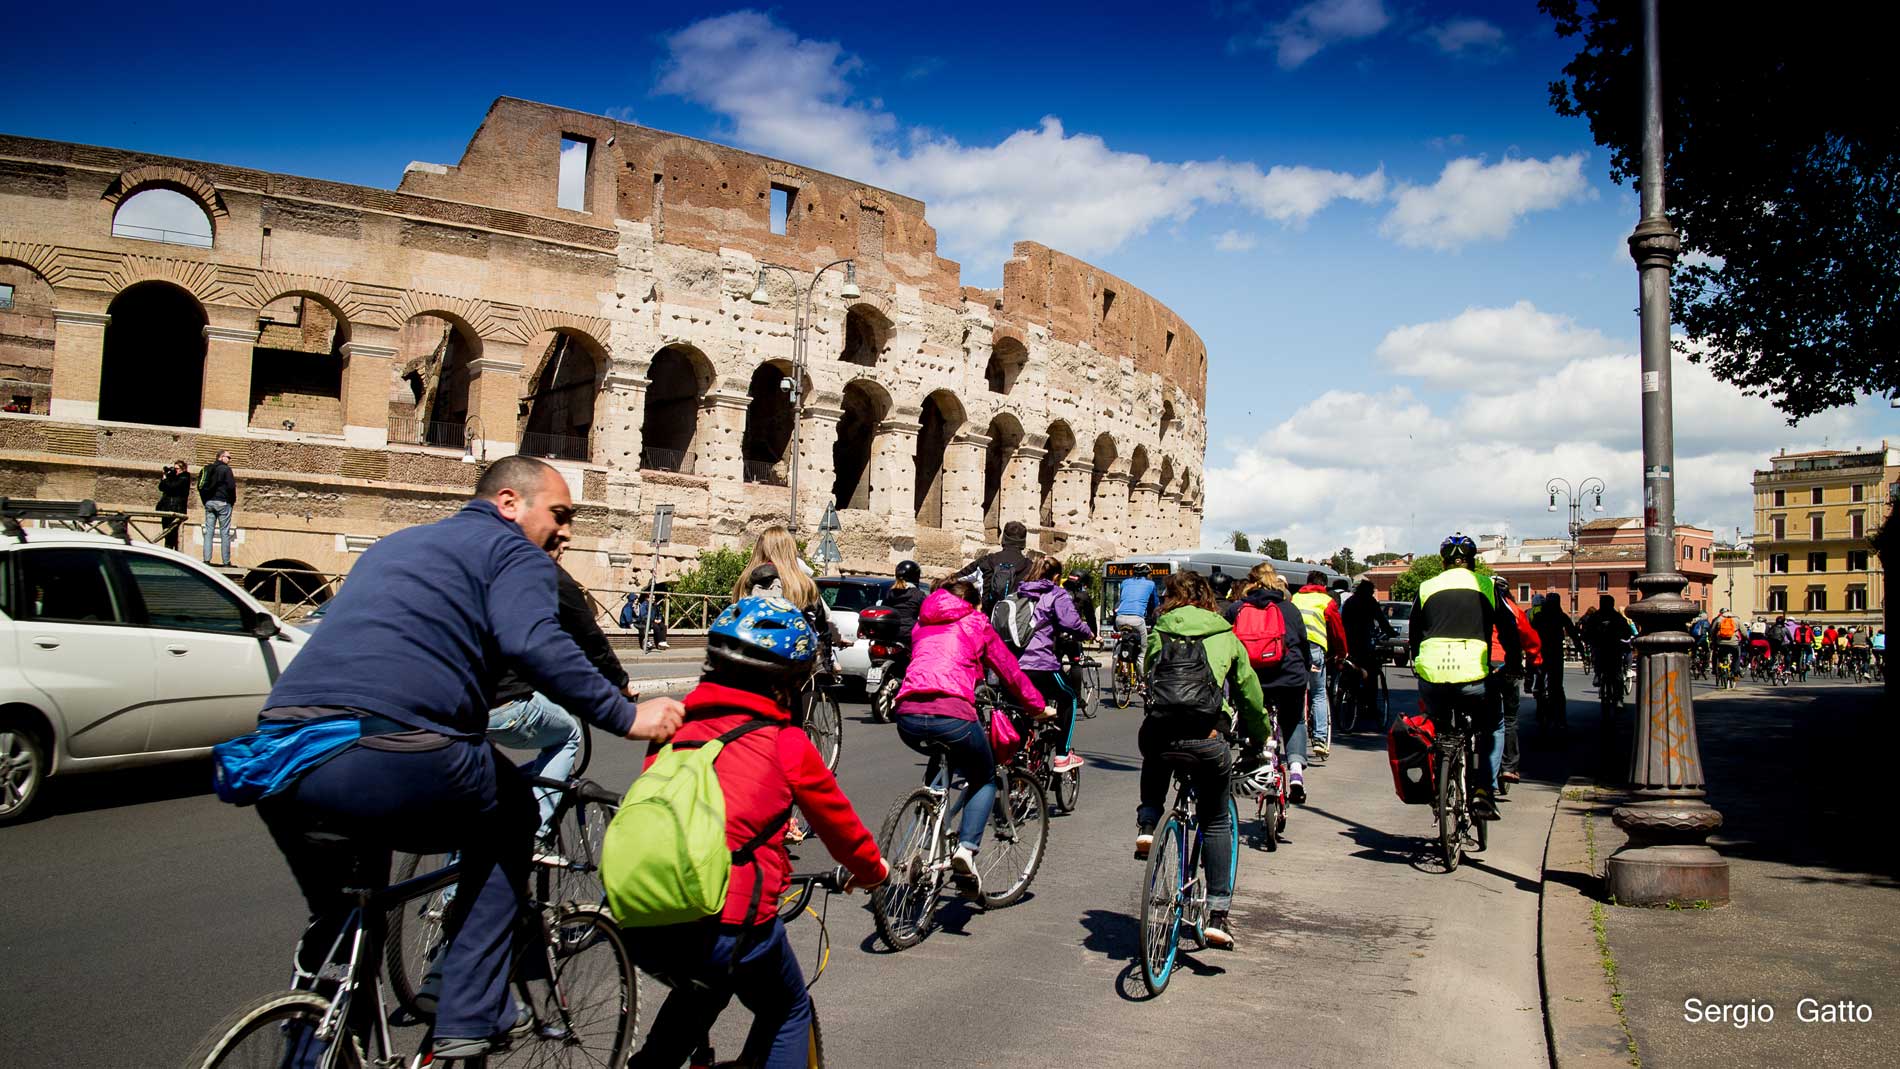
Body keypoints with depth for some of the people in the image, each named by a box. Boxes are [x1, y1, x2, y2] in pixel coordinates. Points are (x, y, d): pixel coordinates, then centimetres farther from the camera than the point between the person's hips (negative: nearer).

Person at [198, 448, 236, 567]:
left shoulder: (206, 469, 14)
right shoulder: (225, 469, -7)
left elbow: (200, 486, 13)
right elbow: (231, 486, -14)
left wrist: (205, 501, 17)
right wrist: (233, 501, 0)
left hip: (209, 503, 6)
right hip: (222, 502, -6)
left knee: (209, 531, 6)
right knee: (225, 532, -3)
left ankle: (206, 559, -1)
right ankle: (226, 562, -4)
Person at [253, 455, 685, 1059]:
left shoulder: (394, 544, 33)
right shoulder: (513, 551, 9)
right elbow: (535, 645, -11)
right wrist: (626, 716, -6)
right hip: (392, 764, -7)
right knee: (508, 815, 22)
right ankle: (470, 1022, 16)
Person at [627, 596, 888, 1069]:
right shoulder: (787, 745, -3)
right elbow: (838, 824, 12)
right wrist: (872, 869, 34)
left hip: (639, 925, 5)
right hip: (728, 927, -5)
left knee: (702, 988, 37)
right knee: (789, 1012, 24)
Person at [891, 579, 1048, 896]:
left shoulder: (922, 625, 29)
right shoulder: (976, 623, 18)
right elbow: (1010, 672, 23)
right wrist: (1040, 706, 38)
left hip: (908, 717, 4)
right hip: (952, 713, -4)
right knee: (985, 780, 21)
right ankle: (967, 848, -2)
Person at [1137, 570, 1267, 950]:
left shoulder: (1158, 634, 18)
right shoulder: (1225, 637, 17)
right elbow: (1250, 694, 24)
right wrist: (1259, 738, 40)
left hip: (1157, 734, 1)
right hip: (1207, 740, -1)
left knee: (1155, 760, 40)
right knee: (1216, 822, 19)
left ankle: (1147, 823, 19)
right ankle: (1218, 913, 13)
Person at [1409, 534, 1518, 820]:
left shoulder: (1427, 587, 16)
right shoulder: (1487, 586, 12)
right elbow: (1508, 631, 15)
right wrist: (1513, 666, 29)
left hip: (1431, 677, 2)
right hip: (1473, 678, -1)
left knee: (1436, 729, 29)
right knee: (1493, 728, 24)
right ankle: (1484, 791, 10)